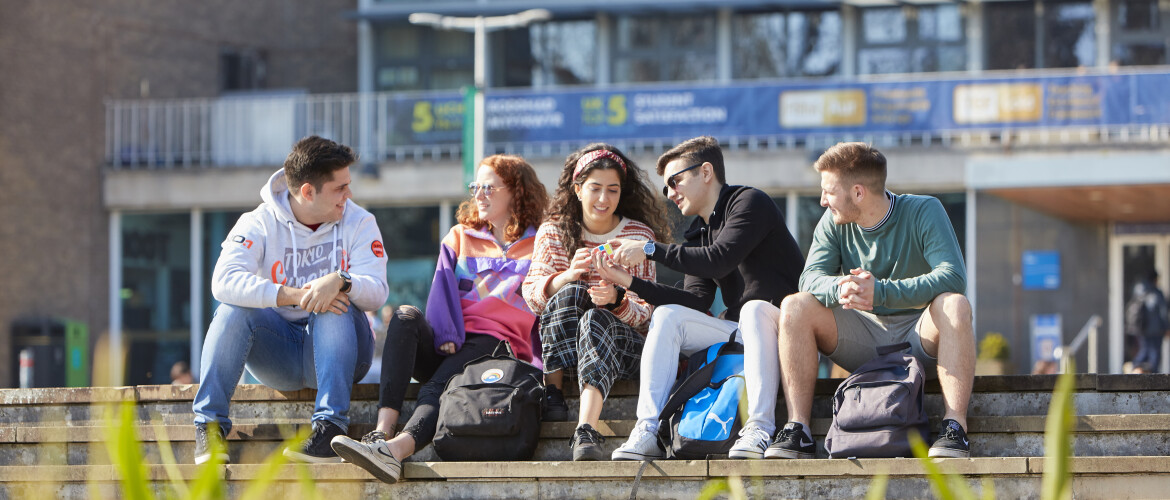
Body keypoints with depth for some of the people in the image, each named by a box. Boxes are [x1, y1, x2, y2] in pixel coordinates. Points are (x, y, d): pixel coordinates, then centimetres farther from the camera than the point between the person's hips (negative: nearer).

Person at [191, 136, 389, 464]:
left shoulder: (358, 223, -1)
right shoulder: (258, 224, -5)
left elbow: (377, 292, -14)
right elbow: (224, 281, -23)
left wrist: (341, 282, -37)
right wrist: (295, 296, -34)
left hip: (339, 350, 0)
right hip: (278, 357, 0)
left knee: (335, 308, -31)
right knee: (234, 310, -27)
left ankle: (331, 428, -39)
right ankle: (209, 425, -29)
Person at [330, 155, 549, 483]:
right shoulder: (460, 237, 25)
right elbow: (443, 294, 10)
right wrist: (446, 339, -10)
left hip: (494, 344, -4)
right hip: (447, 346, 4)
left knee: (440, 384, -35)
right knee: (406, 317, -30)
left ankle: (396, 448, -65)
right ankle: (382, 430, -46)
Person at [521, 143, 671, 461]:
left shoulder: (639, 235, 5)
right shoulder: (554, 232, 8)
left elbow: (645, 312, -2)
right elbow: (531, 296, -5)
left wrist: (616, 300, -26)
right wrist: (568, 276, -25)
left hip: (625, 342, -1)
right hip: (559, 348, 1)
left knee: (595, 320, -37)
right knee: (570, 292, -28)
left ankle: (586, 431, -59)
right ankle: (552, 391, -30)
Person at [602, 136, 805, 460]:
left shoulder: (750, 202, -4)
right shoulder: (699, 233, 19)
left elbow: (719, 260, -22)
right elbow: (697, 300, 3)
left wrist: (650, 250, -18)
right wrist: (631, 281, -5)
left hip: (783, 326, -7)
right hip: (736, 334, 7)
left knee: (754, 308, -37)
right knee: (667, 315, -12)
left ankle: (760, 428, -45)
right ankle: (647, 431, -26)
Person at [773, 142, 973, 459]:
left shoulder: (923, 212, -10)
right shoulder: (834, 222, 2)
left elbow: (953, 278, -25)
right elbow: (811, 278, -11)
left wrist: (880, 291, -36)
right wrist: (840, 288, -37)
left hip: (919, 336, -3)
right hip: (863, 339, 3)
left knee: (954, 304, -34)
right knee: (795, 307, -20)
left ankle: (955, 426, -41)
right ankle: (797, 429, -27)